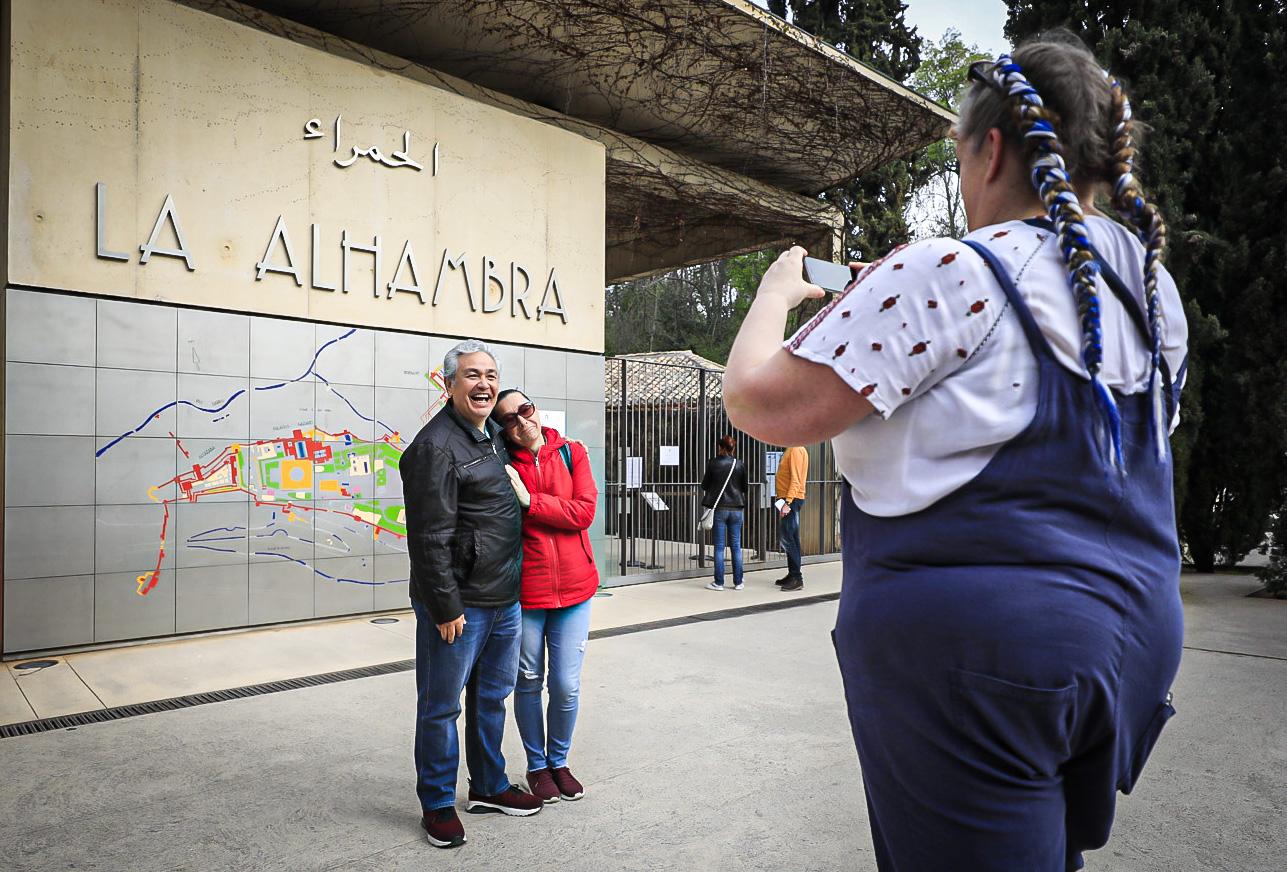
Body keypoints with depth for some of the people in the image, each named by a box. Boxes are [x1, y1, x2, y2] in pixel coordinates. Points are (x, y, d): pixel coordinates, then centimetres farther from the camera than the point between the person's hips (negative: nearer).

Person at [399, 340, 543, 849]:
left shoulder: (493, 435, 11)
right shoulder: (436, 446, -17)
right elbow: (430, 538, -20)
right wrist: (445, 607, -19)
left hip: (505, 599, 9)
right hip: (458, 605, -9)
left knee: (492, 697, 21)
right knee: (441, 706, 8)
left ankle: (489, 787, 37)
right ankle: (437, 804, 25)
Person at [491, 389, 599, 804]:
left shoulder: (572, 453, 0)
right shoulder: (501, 465, -3)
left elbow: (584, 511, -11)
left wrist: (529, 501, -16)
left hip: (573, 588, 1)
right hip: (523, 590, -1)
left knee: (567, 686, 7)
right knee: (529, 681, 13)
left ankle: (559, 762, 33)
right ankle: (537, 766, 34)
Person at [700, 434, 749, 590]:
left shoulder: (713, 463, -6)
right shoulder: (740, 465, -1)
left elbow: (705, 485, 1)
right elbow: (744, 488, 7)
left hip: (719, 508, -2)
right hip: (737, 509, 2)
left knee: (719, 546, 3)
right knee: (736, 546, 9)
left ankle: (719, 582, 6)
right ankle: (738, 582, 12)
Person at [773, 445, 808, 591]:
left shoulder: (796, 450, -14)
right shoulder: (790, 450, 16)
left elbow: (796, 480, -20)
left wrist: (787, 503, -24)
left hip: (792, 500, -10)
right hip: (787, 500, 10)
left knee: (786, 538, -10)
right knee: (790, 538, 12)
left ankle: (797, 578, -7)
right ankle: (793, 575, 18)